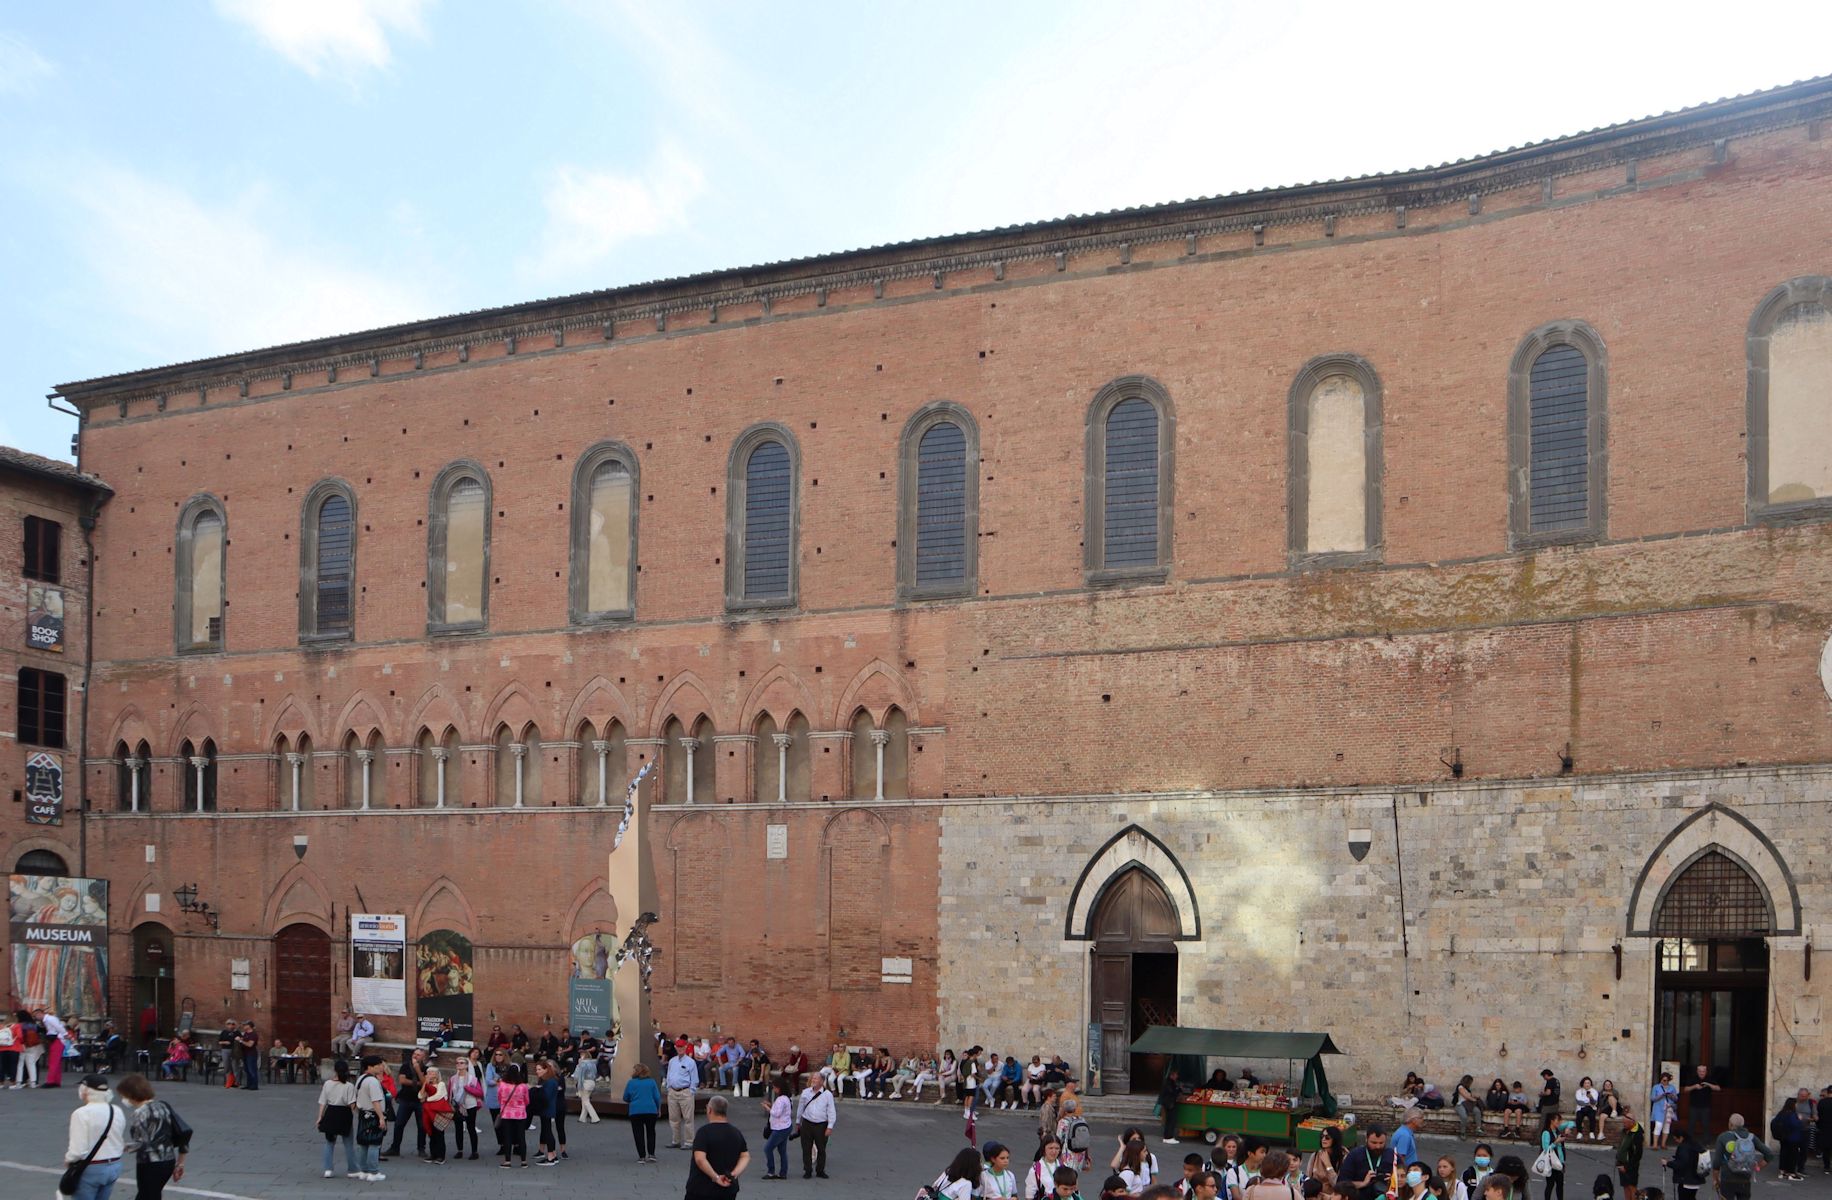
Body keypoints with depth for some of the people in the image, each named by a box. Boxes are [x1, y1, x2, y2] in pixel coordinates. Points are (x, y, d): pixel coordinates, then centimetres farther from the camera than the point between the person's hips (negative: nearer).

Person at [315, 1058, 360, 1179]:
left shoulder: (327, 1084, -3)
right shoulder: (349, 1086, -12)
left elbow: (322, 1103, 0)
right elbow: (352, 1104, -15)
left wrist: (320, 1117, 6)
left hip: (330, 1114, 3)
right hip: (344, 1115, -3)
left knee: (329, 1143, 15)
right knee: (349, 1145, 8)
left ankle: (328, 1169, 10)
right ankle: (353, 1170, 14)